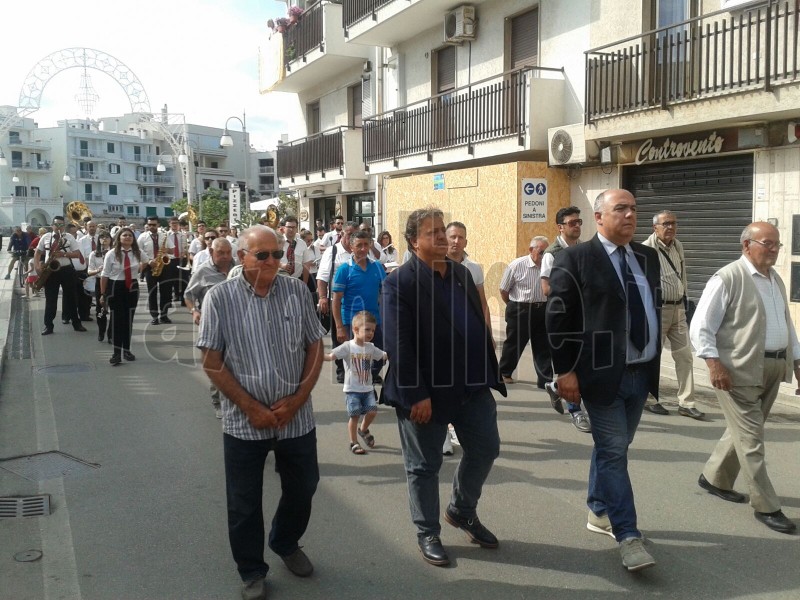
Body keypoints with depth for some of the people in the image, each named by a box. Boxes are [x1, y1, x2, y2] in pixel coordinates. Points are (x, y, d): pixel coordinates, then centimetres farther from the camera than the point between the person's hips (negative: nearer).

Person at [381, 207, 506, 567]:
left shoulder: (462, 273, 10)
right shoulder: (399, 282, -13)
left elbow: (480, 324, 15)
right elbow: (397, 345, -18)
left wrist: (489, 372, 12)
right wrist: (416, 395, -21)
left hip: (472, 384, 7)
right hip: (426, 390, -6)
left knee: (485, 449, 14)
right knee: (424, 466, 8)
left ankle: (462, 510, 38)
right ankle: (428, 534, 28)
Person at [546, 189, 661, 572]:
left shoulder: (648, 257, 11)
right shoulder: (574, 259, -9)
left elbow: (654, 309, 17)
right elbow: (558, 318, -10)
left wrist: (654, 361, 13)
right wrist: (565, 371, -13)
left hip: (642, 373, 6)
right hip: (602, 374, -6)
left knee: (613, 447, 18)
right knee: (613, 451, -3)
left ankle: (599, 512, 34)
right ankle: (628, 537, 4)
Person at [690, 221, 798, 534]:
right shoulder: (728, 278, -11)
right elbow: (701, 326, -14)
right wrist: (714, 364, -22)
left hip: (773, 368, 8)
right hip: (740, 370, -8)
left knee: (744, 431, 17)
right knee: (751, 438, -1)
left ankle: (715, 478, 35)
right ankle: (766, 506, 10)